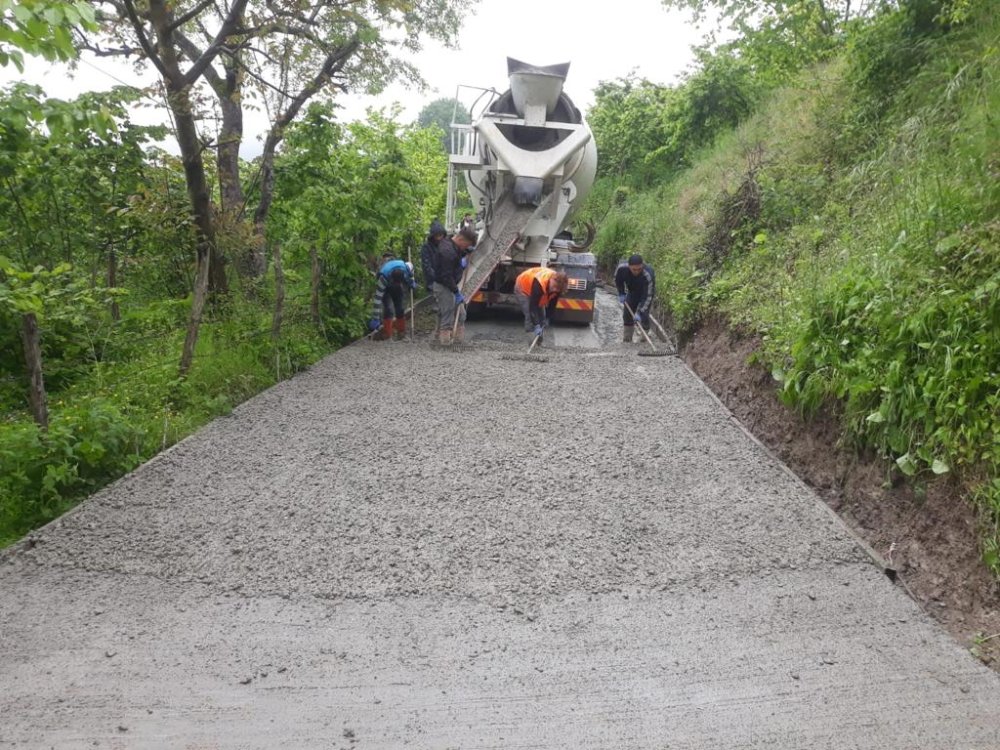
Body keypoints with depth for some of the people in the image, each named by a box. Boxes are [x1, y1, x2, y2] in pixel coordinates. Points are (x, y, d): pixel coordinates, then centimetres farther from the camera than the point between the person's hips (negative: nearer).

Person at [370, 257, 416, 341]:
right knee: (388, 308, -18)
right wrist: (375, 319, -39)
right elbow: (377, 299, -40)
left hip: (397, 288, 4)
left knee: (399, 308, 0)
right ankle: (387, 333, -11)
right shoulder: (383, 278, -43)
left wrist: (411, 281, 2)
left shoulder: (406, 268, -35)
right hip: (386, 288, -4)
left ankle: (401, 331, 15)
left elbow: (411, 265, -5)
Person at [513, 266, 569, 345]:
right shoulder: (539, 283, -45)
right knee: (530, 316, -21)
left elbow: (552, 304, -8)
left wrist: (547, 319, -11)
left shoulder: (558, 285, -24)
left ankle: (539, 340, 11)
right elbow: (533, 305, -42)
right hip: (522, 289, -7)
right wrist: (536, 325, -43)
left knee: (541, 316, 3)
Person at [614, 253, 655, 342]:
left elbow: (648, 296, -36)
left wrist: (640, 312, -38)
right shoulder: (622, 268, -31)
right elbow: (617, 279, -5)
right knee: (627, 314, 3)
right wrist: (621, 294, -5)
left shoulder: (648, 275, -42)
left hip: (646, 292, -4)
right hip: (632, 292, 4)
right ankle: (627, 339, 16)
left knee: (643, 316, -15)